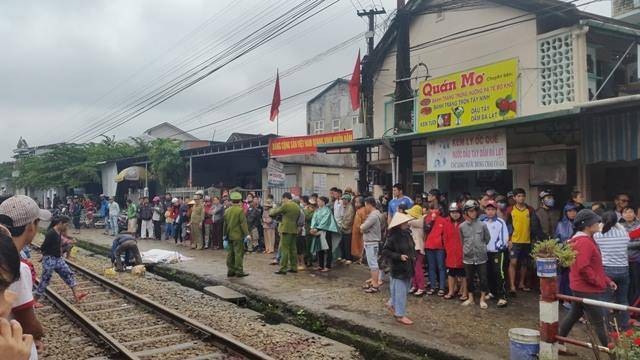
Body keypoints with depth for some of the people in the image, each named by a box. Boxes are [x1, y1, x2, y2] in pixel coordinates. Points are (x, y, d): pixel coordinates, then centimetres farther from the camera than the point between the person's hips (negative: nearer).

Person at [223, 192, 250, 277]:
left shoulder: (227, 211, 7)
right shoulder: (240, 210, -13)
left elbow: (225, 224, 13)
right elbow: (243, 223, -15)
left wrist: (225, 234, 22)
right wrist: (246, 234, -11)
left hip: (229, 236, 7)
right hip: (238, 235, -7)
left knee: (230, 253, 12)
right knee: (239, 253, -2)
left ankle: (230, 270, 18)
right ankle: (239, 271, 0)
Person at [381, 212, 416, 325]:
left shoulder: (407, 234, 4)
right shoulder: (393, 237, -19)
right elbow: (385, 252, -18)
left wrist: (413, 256, 3)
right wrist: (399, 256, -25)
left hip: (408, 268, 8)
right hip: (398, 269, -8)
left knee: (405, 290, 19)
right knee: (400, 292, 1)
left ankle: (392, 304, 41)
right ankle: (400, 315, 16)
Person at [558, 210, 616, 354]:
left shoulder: (586, 240, 13)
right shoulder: (584, 242, -21)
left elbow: (595, 266, 20)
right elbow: (584, 268, -28)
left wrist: (607, 280, 14)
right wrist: (600, 283, -17)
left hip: (581, 288, 11)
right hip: (589, 290, -11)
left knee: (573, 315, 17)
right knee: (599, 322, -1)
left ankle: (558, 344, 25)